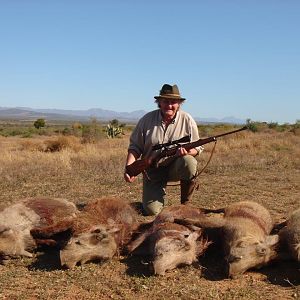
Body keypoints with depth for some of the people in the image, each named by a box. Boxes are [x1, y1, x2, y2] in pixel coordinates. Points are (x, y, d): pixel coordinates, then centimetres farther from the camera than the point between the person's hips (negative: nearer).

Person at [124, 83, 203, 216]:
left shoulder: (187, 120, -4)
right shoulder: (146, 120, -4)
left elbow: (197, 148, 0)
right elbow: (134, 147, -1)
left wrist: (187, 151, -24)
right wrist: (129, 168, -16)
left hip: (176, 166, 0)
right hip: (153, 171, 0)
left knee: (189, 162, -36)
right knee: (152, 211, -16)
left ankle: (186, 204, -10)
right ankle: (159, 194, 23)